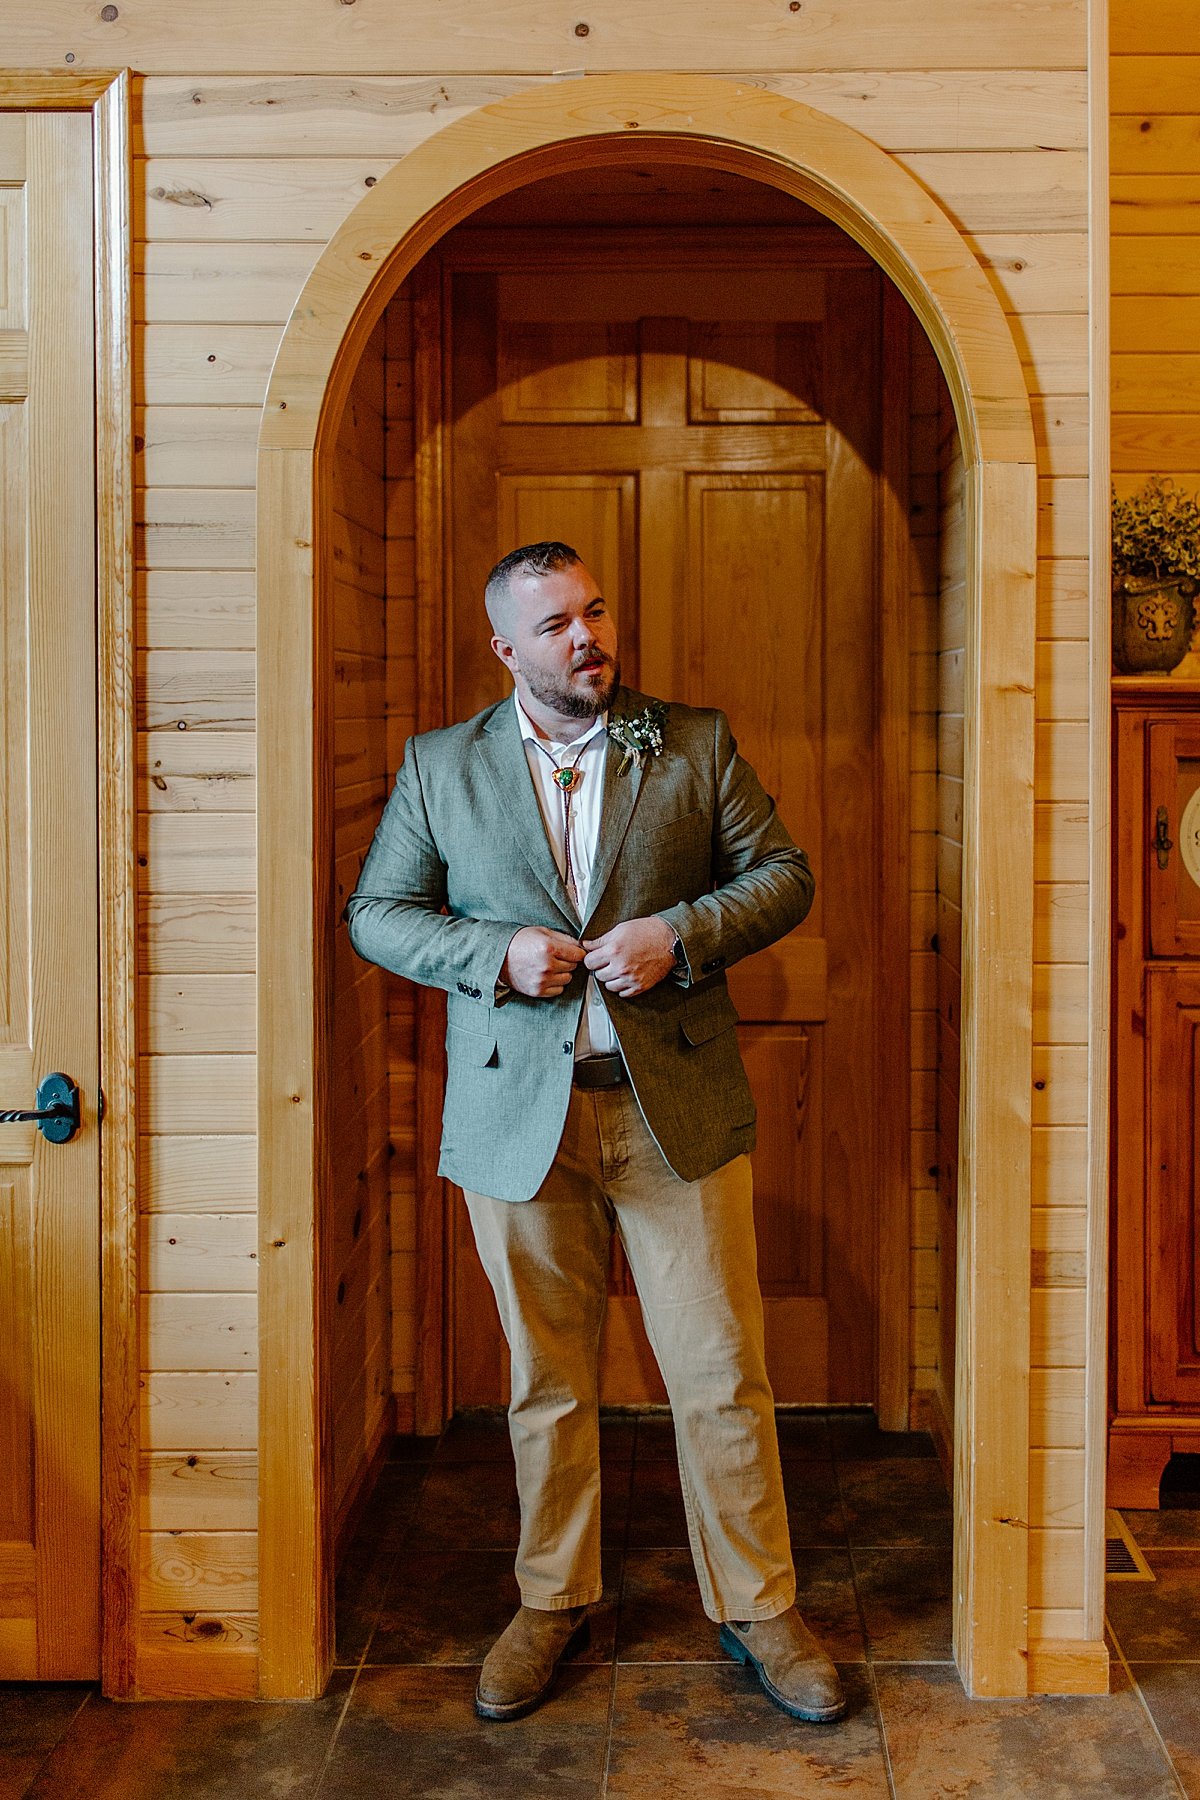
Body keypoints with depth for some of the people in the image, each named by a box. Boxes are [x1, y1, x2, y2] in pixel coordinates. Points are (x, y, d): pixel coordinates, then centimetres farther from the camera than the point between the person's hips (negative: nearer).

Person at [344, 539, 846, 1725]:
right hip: (518, 1115, 1)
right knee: (546, 1383, 12)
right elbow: (376, 912, 7)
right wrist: (496, 951, -10)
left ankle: (757, 1610, 22)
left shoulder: (697, 745, 5)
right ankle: (552, 1604, 30)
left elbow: (783, 873, 5)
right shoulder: (438, 767, 5)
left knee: (722, 1376, 4)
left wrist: (681, 935, -13)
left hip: (678, 1104, 0)